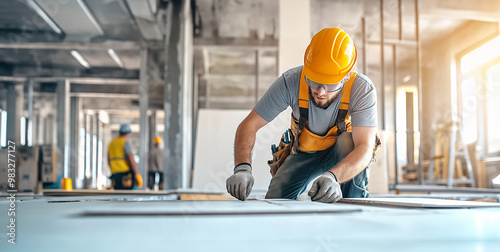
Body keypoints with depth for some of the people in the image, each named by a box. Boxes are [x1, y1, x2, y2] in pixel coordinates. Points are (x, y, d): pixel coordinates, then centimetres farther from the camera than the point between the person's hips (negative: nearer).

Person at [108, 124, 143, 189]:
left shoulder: (111, 144, 14)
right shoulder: (125, 143, -9)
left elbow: (109, 161, 19)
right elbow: (131, 160, -17)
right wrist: (136, 174, -12)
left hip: (115, 174, 7)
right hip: (126, 174, -7)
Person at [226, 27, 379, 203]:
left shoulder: (363, 89, -32)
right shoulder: (290, 82, -30)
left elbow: (365, 148, -41)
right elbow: (249, 125, -26)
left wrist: (332, 176, -60)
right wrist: (242, 168, -44)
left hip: (343, 153, -2)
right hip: (304, 152, 2)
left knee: (348, 141, -34)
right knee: (275, 199, -13)